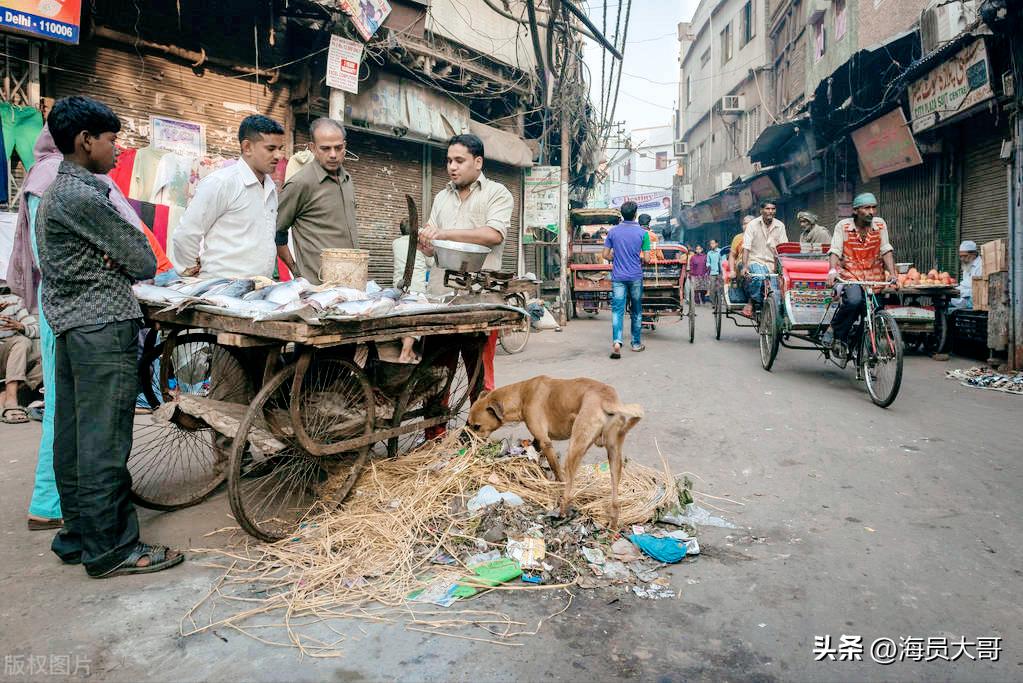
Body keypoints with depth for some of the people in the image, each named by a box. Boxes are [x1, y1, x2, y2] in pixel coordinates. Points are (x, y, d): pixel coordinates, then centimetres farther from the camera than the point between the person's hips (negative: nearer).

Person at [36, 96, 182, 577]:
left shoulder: (57, 191, 18)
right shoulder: (83, 196, -14)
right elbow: (143, 262, -11)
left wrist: (117, 262, -2)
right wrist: (134, 265, 10)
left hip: (70, 329, 10)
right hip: (103, 329, -10)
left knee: (72, 439, 13)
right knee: (104, 443, -5)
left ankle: (78, 536, 23)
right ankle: (110, 549, 2)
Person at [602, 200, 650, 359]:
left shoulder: (613, 231, 1)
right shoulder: (642, 232, -4)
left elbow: (606, 255, 3)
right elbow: (646, 258, -6)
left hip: (618, 276, 1)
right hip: (636, 277, -1)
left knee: (617, 310, -4)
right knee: (636, 311, 12)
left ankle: (616, 341, -23)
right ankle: (636, 343, 22)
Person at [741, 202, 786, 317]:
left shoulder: (780, 226, 7)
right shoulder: (753, 224, -1)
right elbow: (746, 247, -8)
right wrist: (745, 266, -19)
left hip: (772, 263, 3)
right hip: (755, 260, -3)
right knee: (759, 277, -34)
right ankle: (752, 302, -15)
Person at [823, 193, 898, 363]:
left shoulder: (880, 224, 5)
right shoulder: (843, 226, -3)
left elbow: (886, 250, 1)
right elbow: (835, 251, -12)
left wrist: (892, 273, -14)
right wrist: (833, 271, -31)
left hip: (874, 278, 4)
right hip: (850, 275, -4)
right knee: (854, 300, -34)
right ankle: (835, 332, -12)